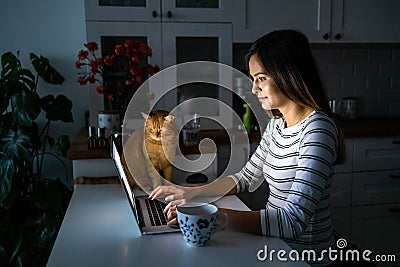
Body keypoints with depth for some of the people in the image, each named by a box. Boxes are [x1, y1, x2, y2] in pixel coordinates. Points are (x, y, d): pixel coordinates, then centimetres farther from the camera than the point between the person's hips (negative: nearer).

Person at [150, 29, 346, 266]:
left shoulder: (318, 128, -23)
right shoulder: (277, 124, 6)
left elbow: (293, 222, -29)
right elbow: (247, 178, 14)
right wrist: (192, 192, 3)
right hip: (275, 244, 7)